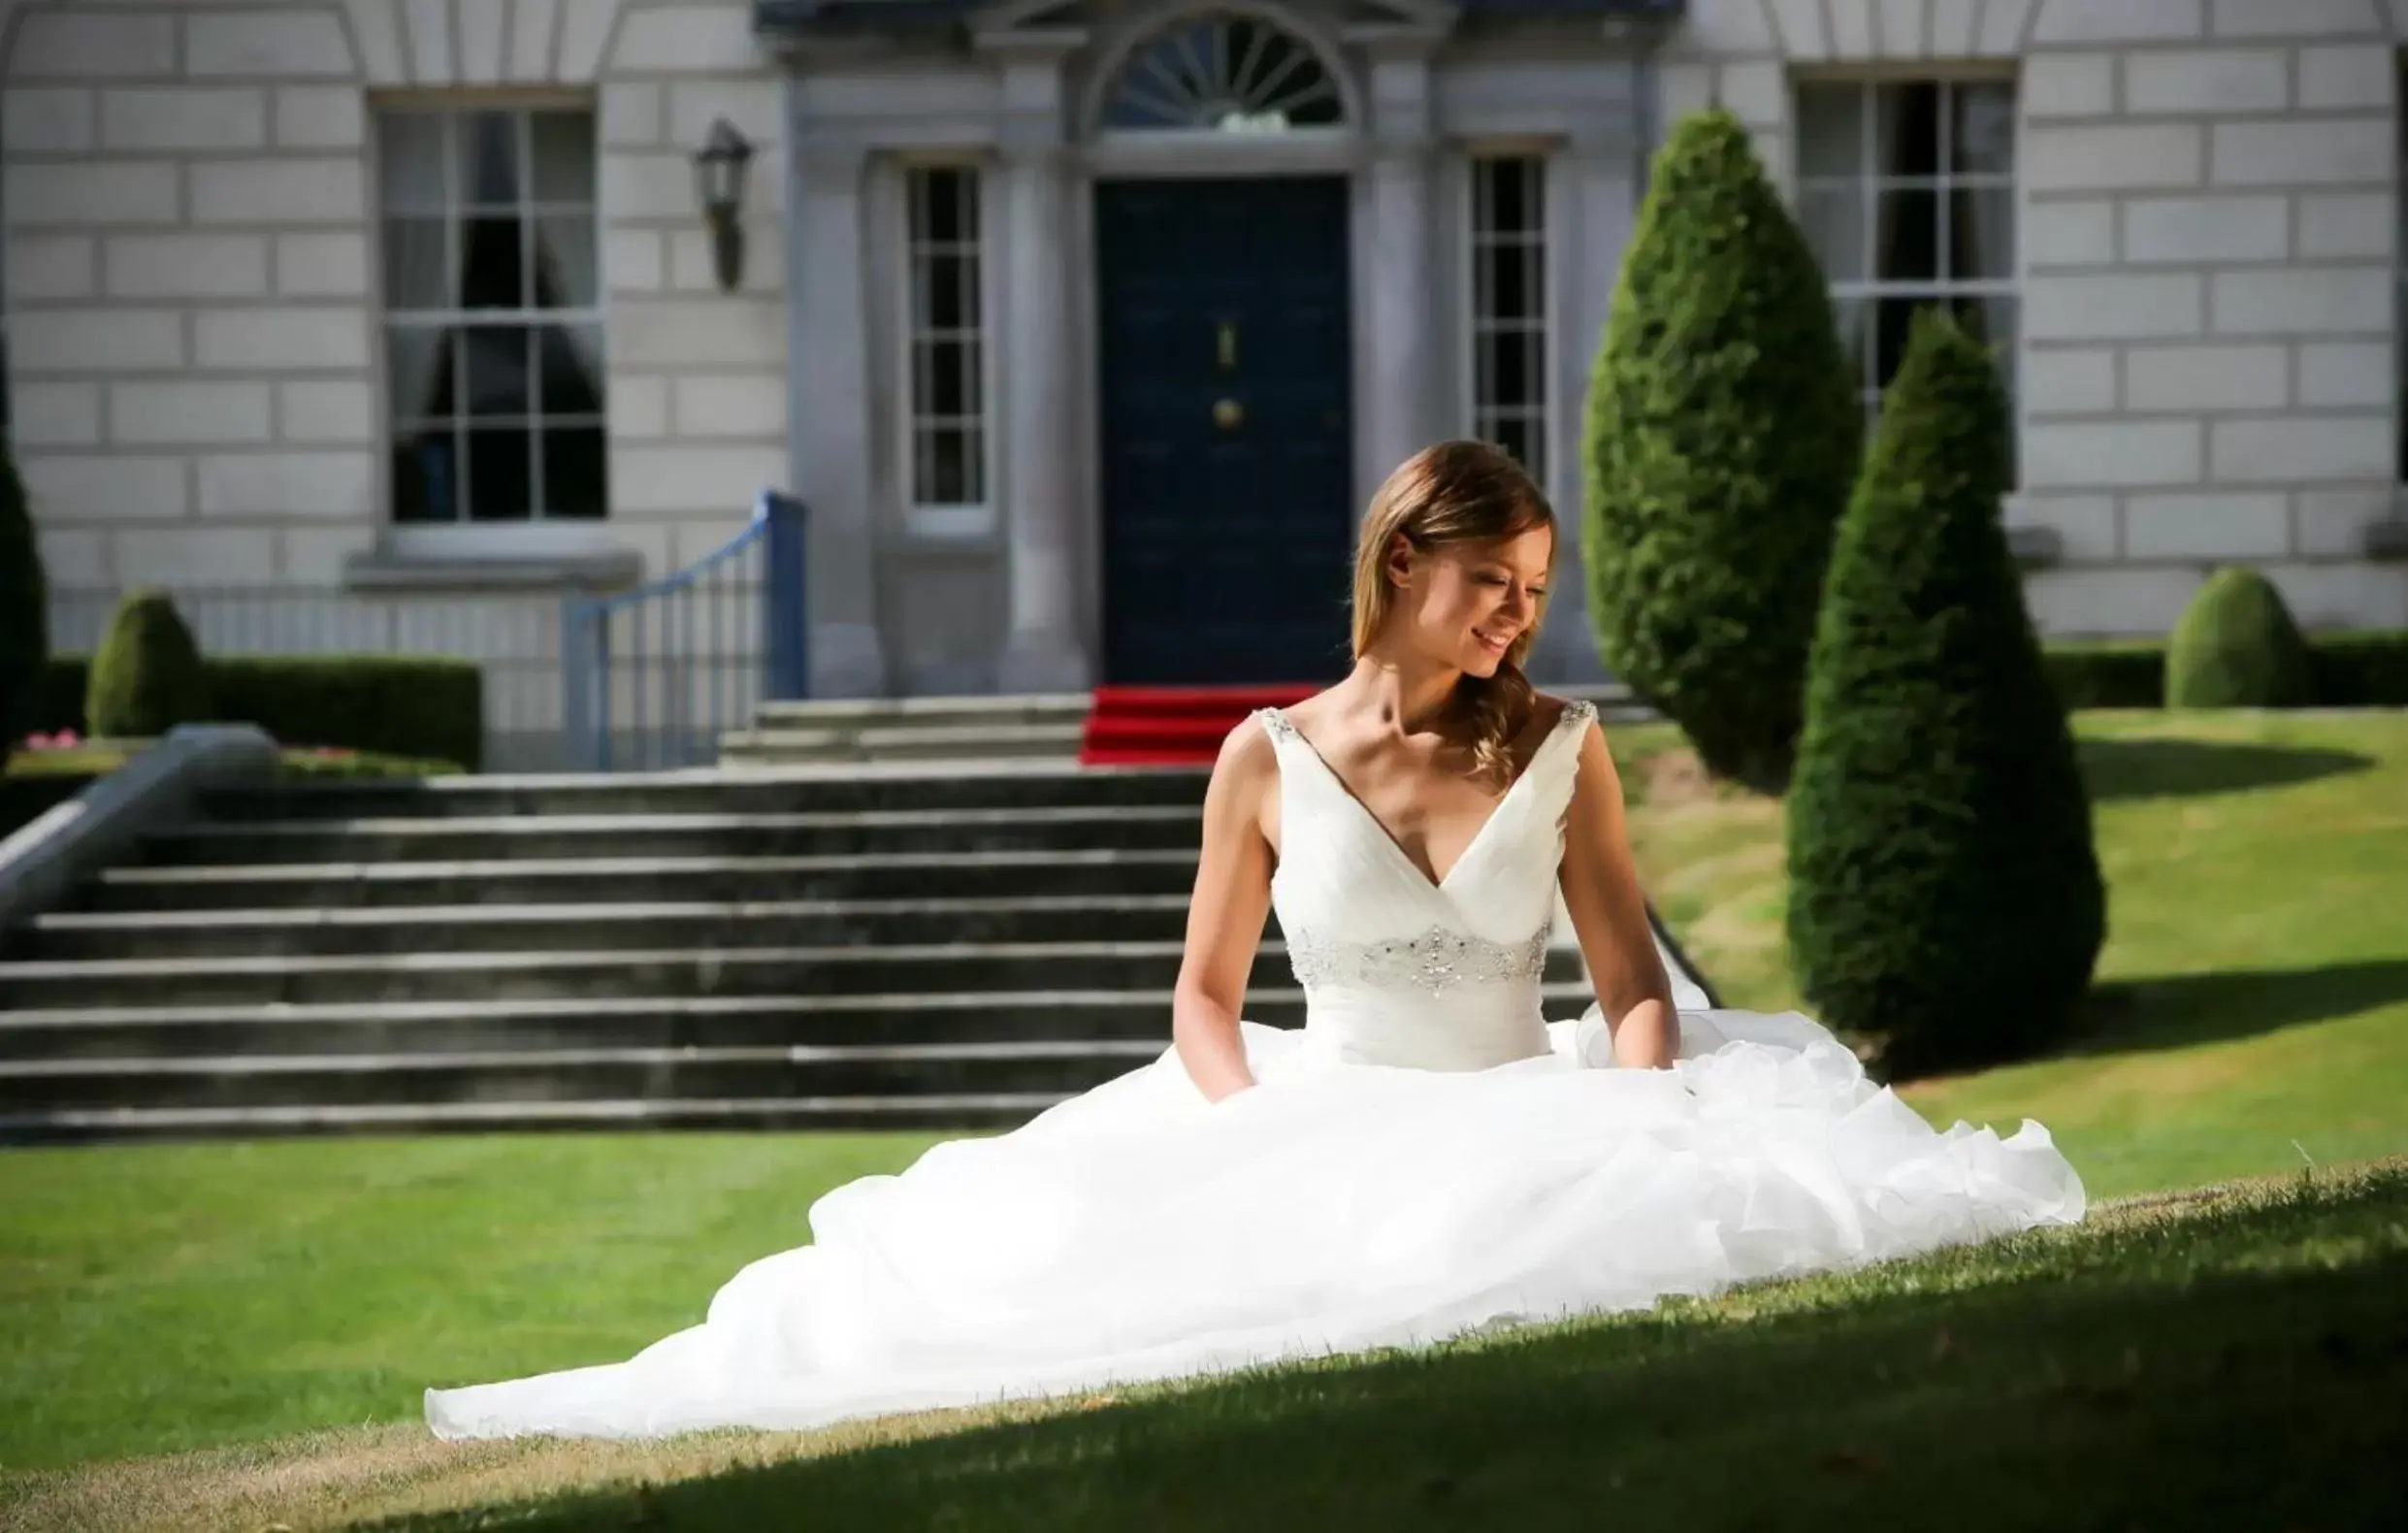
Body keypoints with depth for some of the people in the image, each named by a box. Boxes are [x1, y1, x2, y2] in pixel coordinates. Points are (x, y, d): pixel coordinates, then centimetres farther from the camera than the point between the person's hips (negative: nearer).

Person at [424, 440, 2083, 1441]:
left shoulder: (1560, 749, 2)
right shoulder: (1267, 762, 1)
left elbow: (1634, 986, 1)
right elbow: (1205, 1005, 5)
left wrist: (1639, 1127, -19)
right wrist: (1265, 1144, -14)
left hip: (1529, 1129, 1)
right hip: (1320, 1134, -1)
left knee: (1734, 1182, -28)